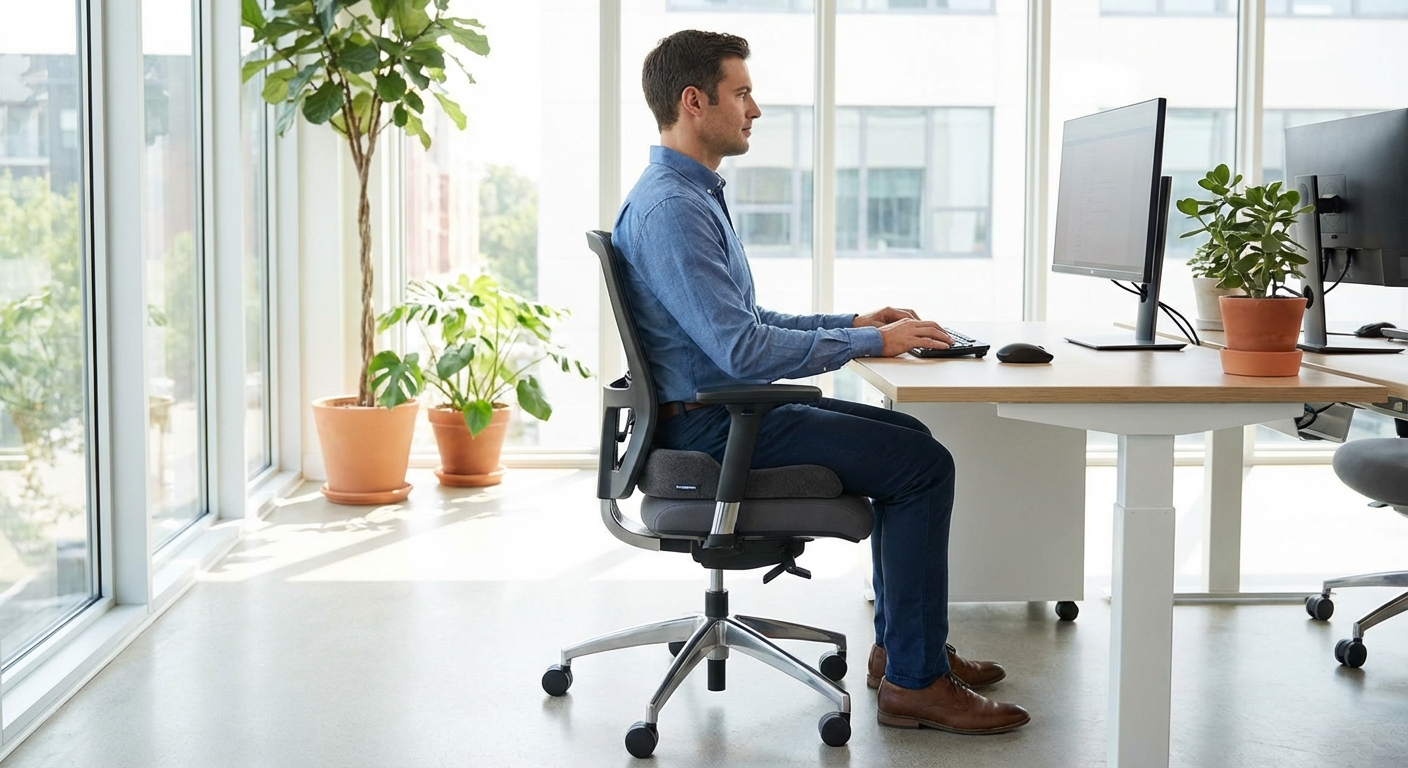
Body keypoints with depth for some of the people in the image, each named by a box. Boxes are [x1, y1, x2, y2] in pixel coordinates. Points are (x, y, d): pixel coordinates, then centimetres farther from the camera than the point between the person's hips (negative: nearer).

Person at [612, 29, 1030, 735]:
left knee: (907, 436, 15)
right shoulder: (670, 208, -20)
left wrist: (854, 322, 13)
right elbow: (741, 348, -27)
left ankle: (902, 643, 20)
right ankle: (912, 682, -6)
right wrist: (869, 343, -17)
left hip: (726, 406, 11)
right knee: (924, 464, -12)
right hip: (709, 425, -11)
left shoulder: (695, 195, 15)